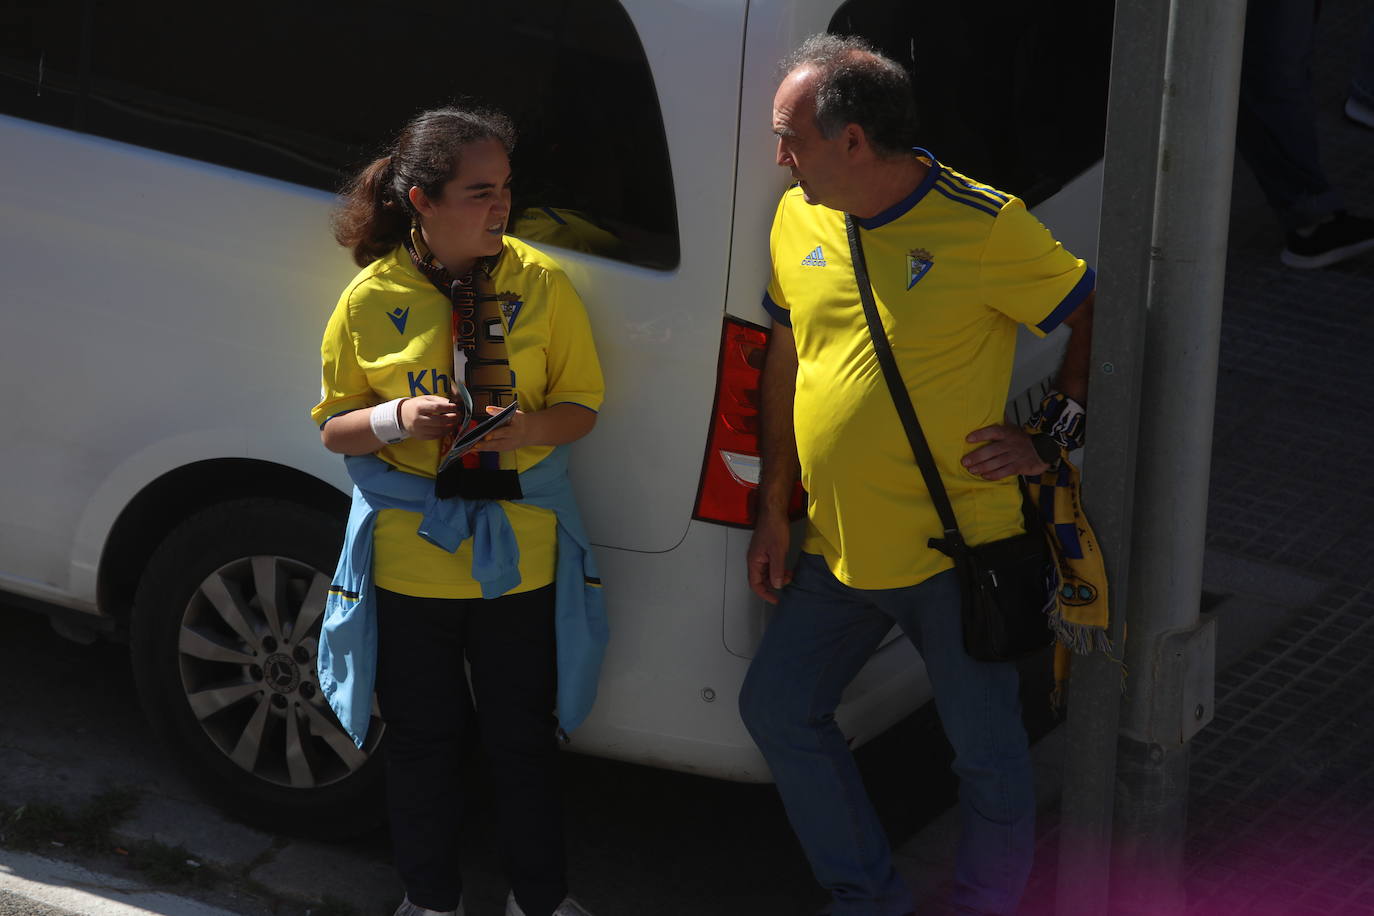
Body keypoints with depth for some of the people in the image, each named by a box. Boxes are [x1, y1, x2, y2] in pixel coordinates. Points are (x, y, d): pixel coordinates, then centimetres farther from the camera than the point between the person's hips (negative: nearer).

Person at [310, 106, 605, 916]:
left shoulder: (542, 284, -6)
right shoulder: (372, 299, -6)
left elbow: (581, 406, 2)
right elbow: (335, 428, 3)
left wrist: (528, 429, -19)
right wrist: (400, 418, -18)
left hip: (521, 553, 0)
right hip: (409, 555, 0)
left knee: (525, 736, 11)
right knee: (423, 739, 13)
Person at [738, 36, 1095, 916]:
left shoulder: (984, 226, -17)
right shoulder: (799, 220, 2)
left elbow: (1099, 318, -7)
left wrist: (1051, 439, -10)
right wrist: (773, 511, 12)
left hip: (956, 552, -6)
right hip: (839, 548, 6)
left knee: (987, 753, 3)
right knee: (777, 707, 12)